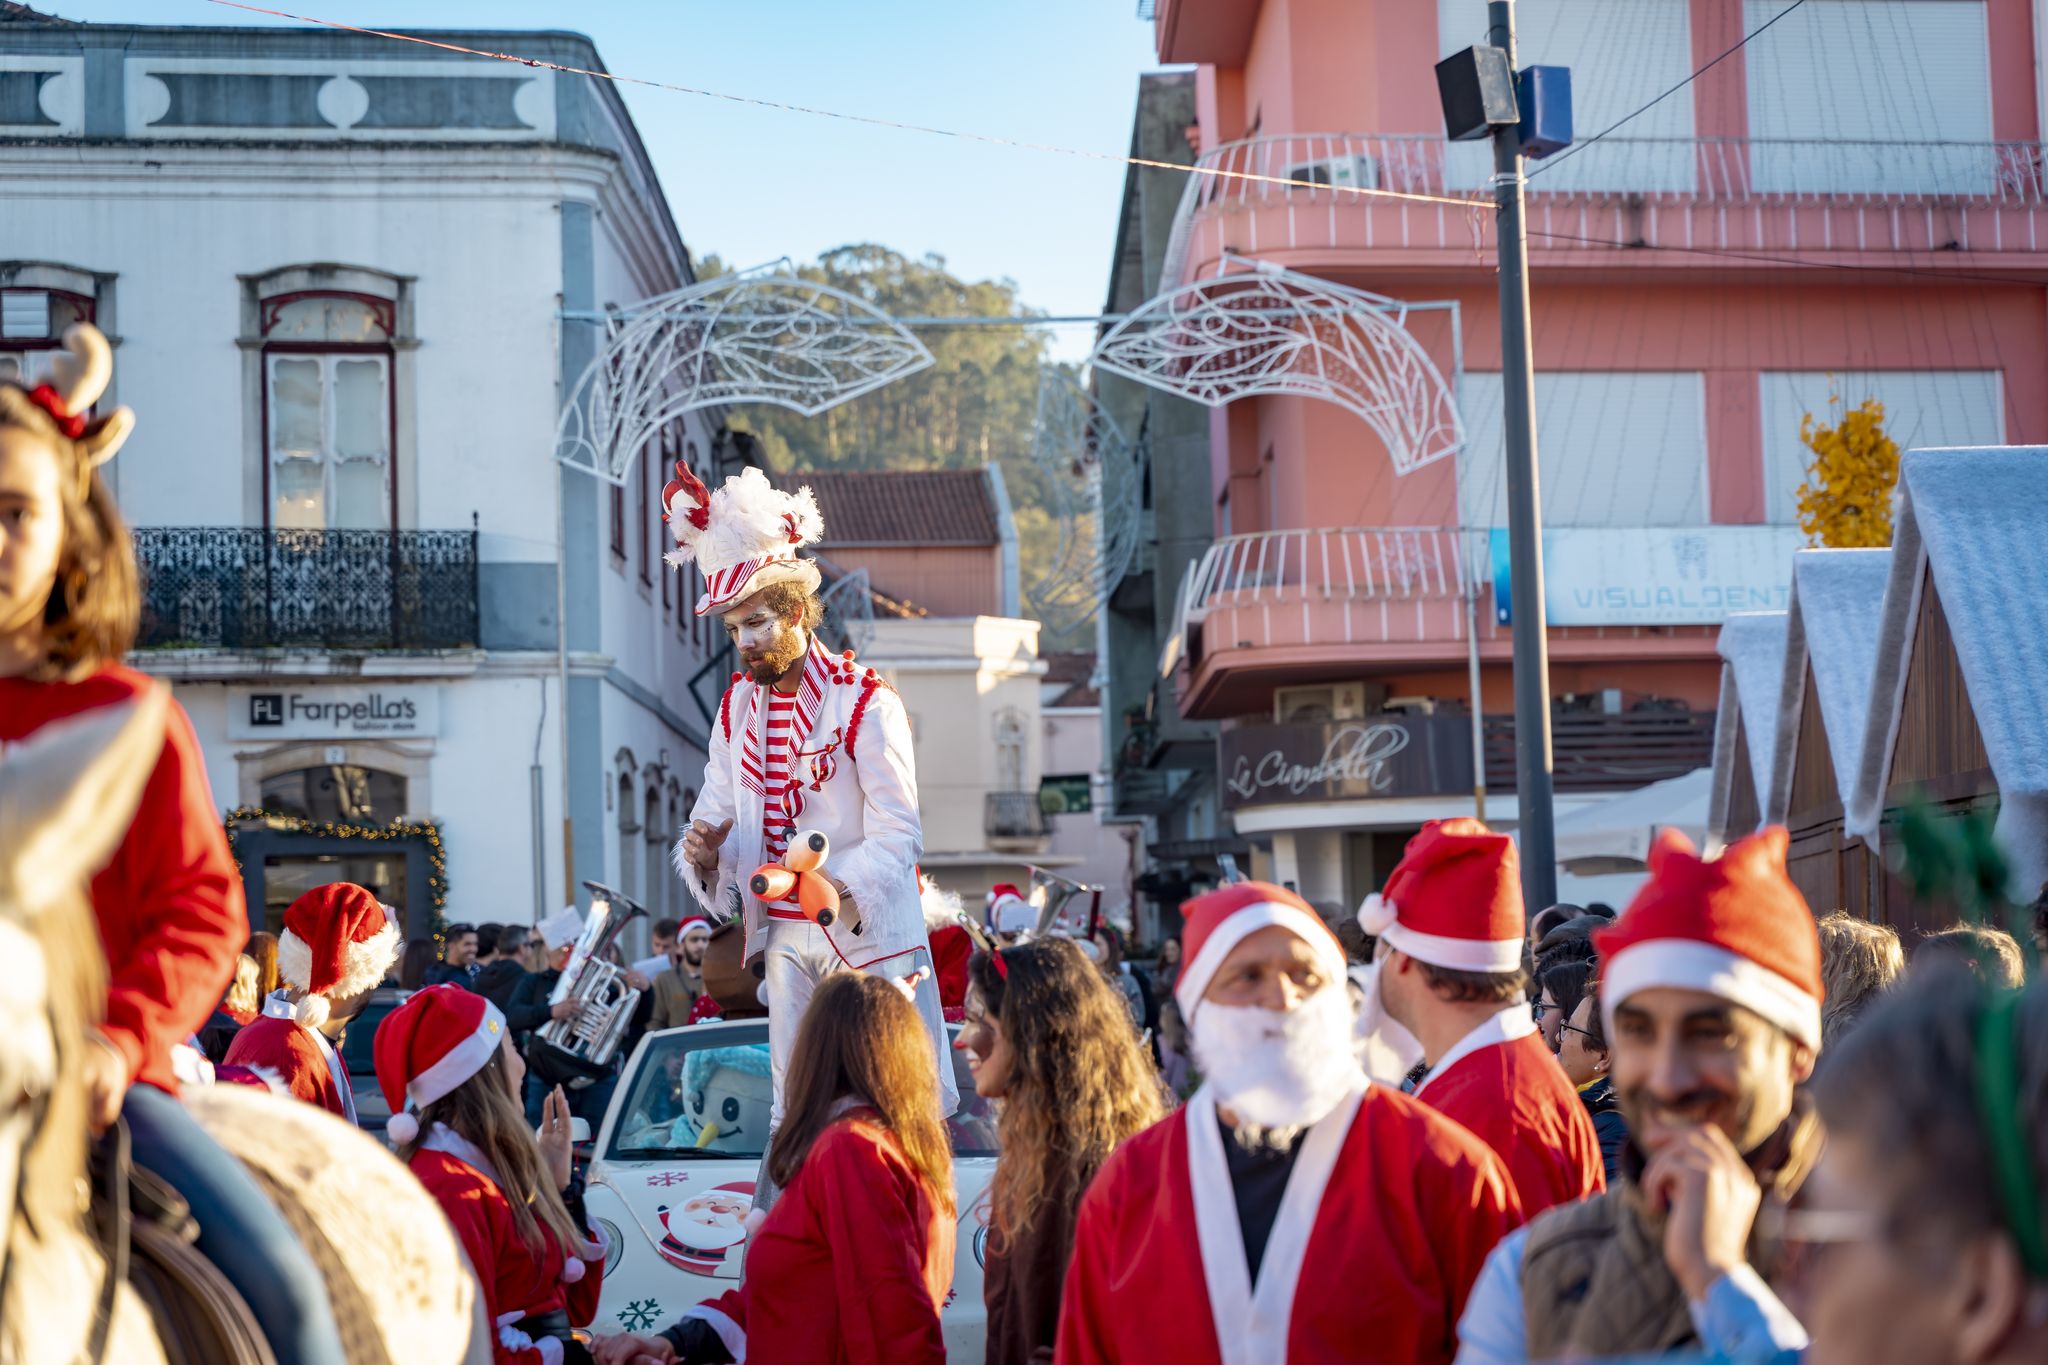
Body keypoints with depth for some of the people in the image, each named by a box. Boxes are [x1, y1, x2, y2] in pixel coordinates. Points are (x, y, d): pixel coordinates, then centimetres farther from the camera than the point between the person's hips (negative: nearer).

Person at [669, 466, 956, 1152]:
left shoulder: (866, 703, -10)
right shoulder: (736, 709, 10)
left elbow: (898, 833, -14)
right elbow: (717, 813, 10)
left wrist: (841, 890, -32)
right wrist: (705, 851, -14)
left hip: (869, 932, -5)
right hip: (784, 936, 5)